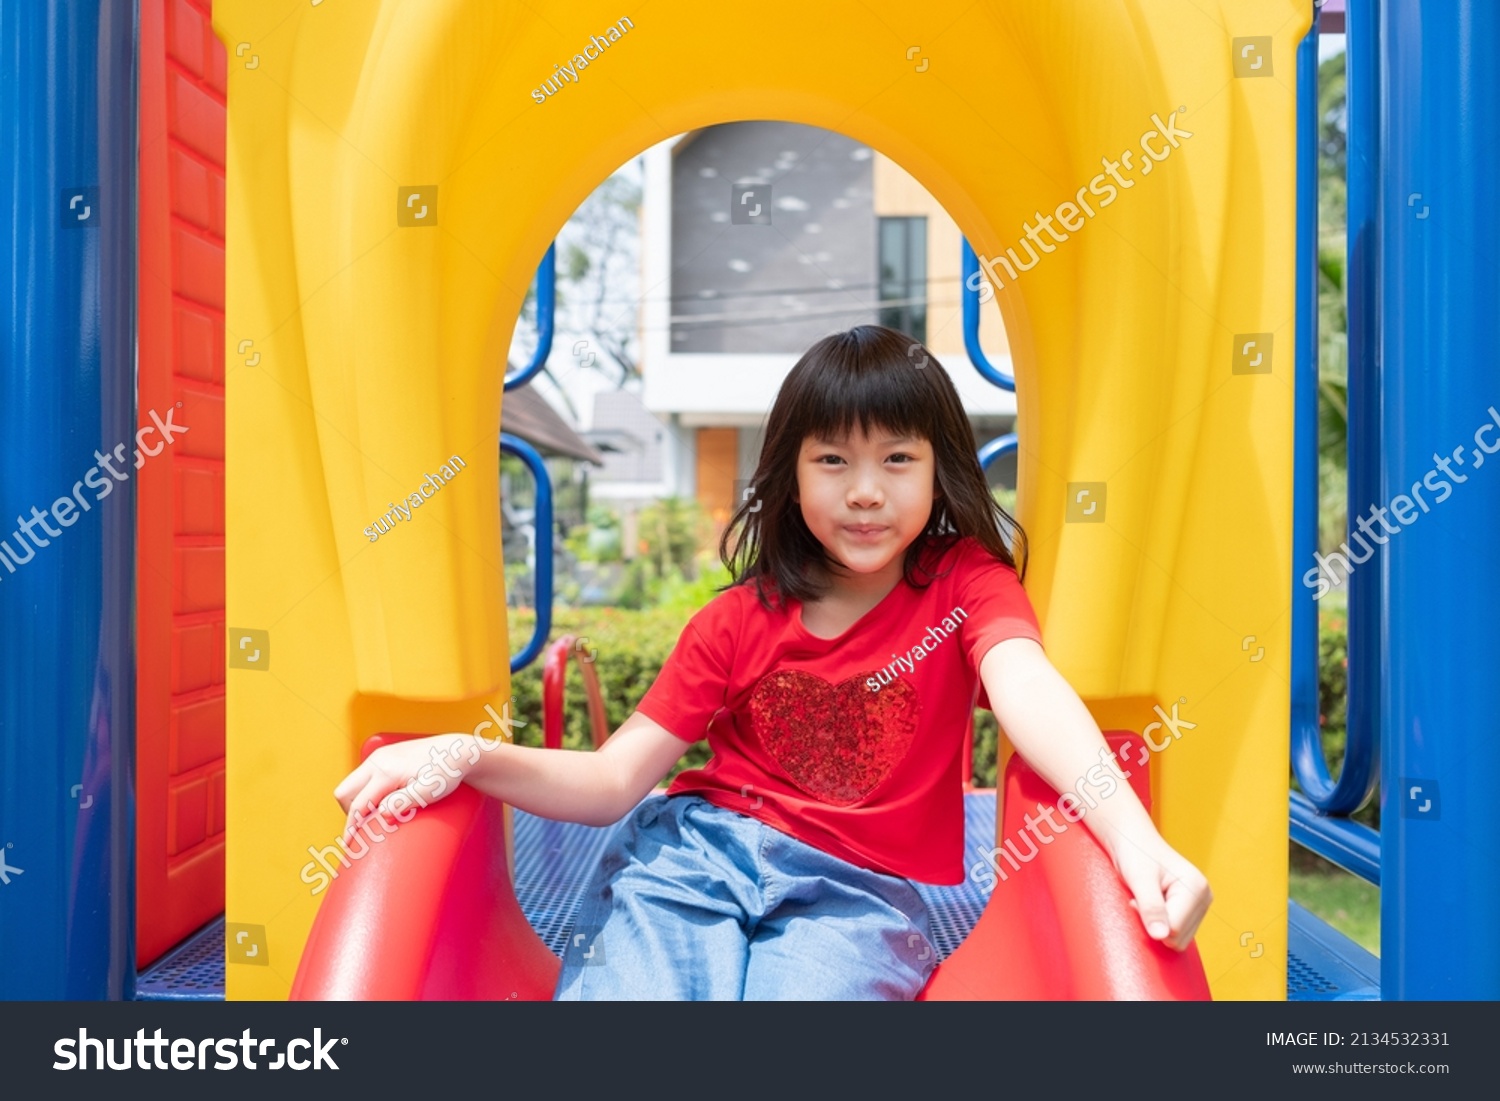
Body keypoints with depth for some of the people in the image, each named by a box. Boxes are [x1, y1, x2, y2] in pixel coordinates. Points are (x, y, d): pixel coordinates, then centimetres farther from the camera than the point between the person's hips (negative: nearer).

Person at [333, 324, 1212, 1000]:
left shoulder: (966, 581, 1)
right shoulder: (739, 620, 5)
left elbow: (1026, 687, -20)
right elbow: (613, 782, 1)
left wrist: (1136, 837, -40)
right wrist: (465, 757, -18)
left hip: (858, 890, 0)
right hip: (700, 847, 1)